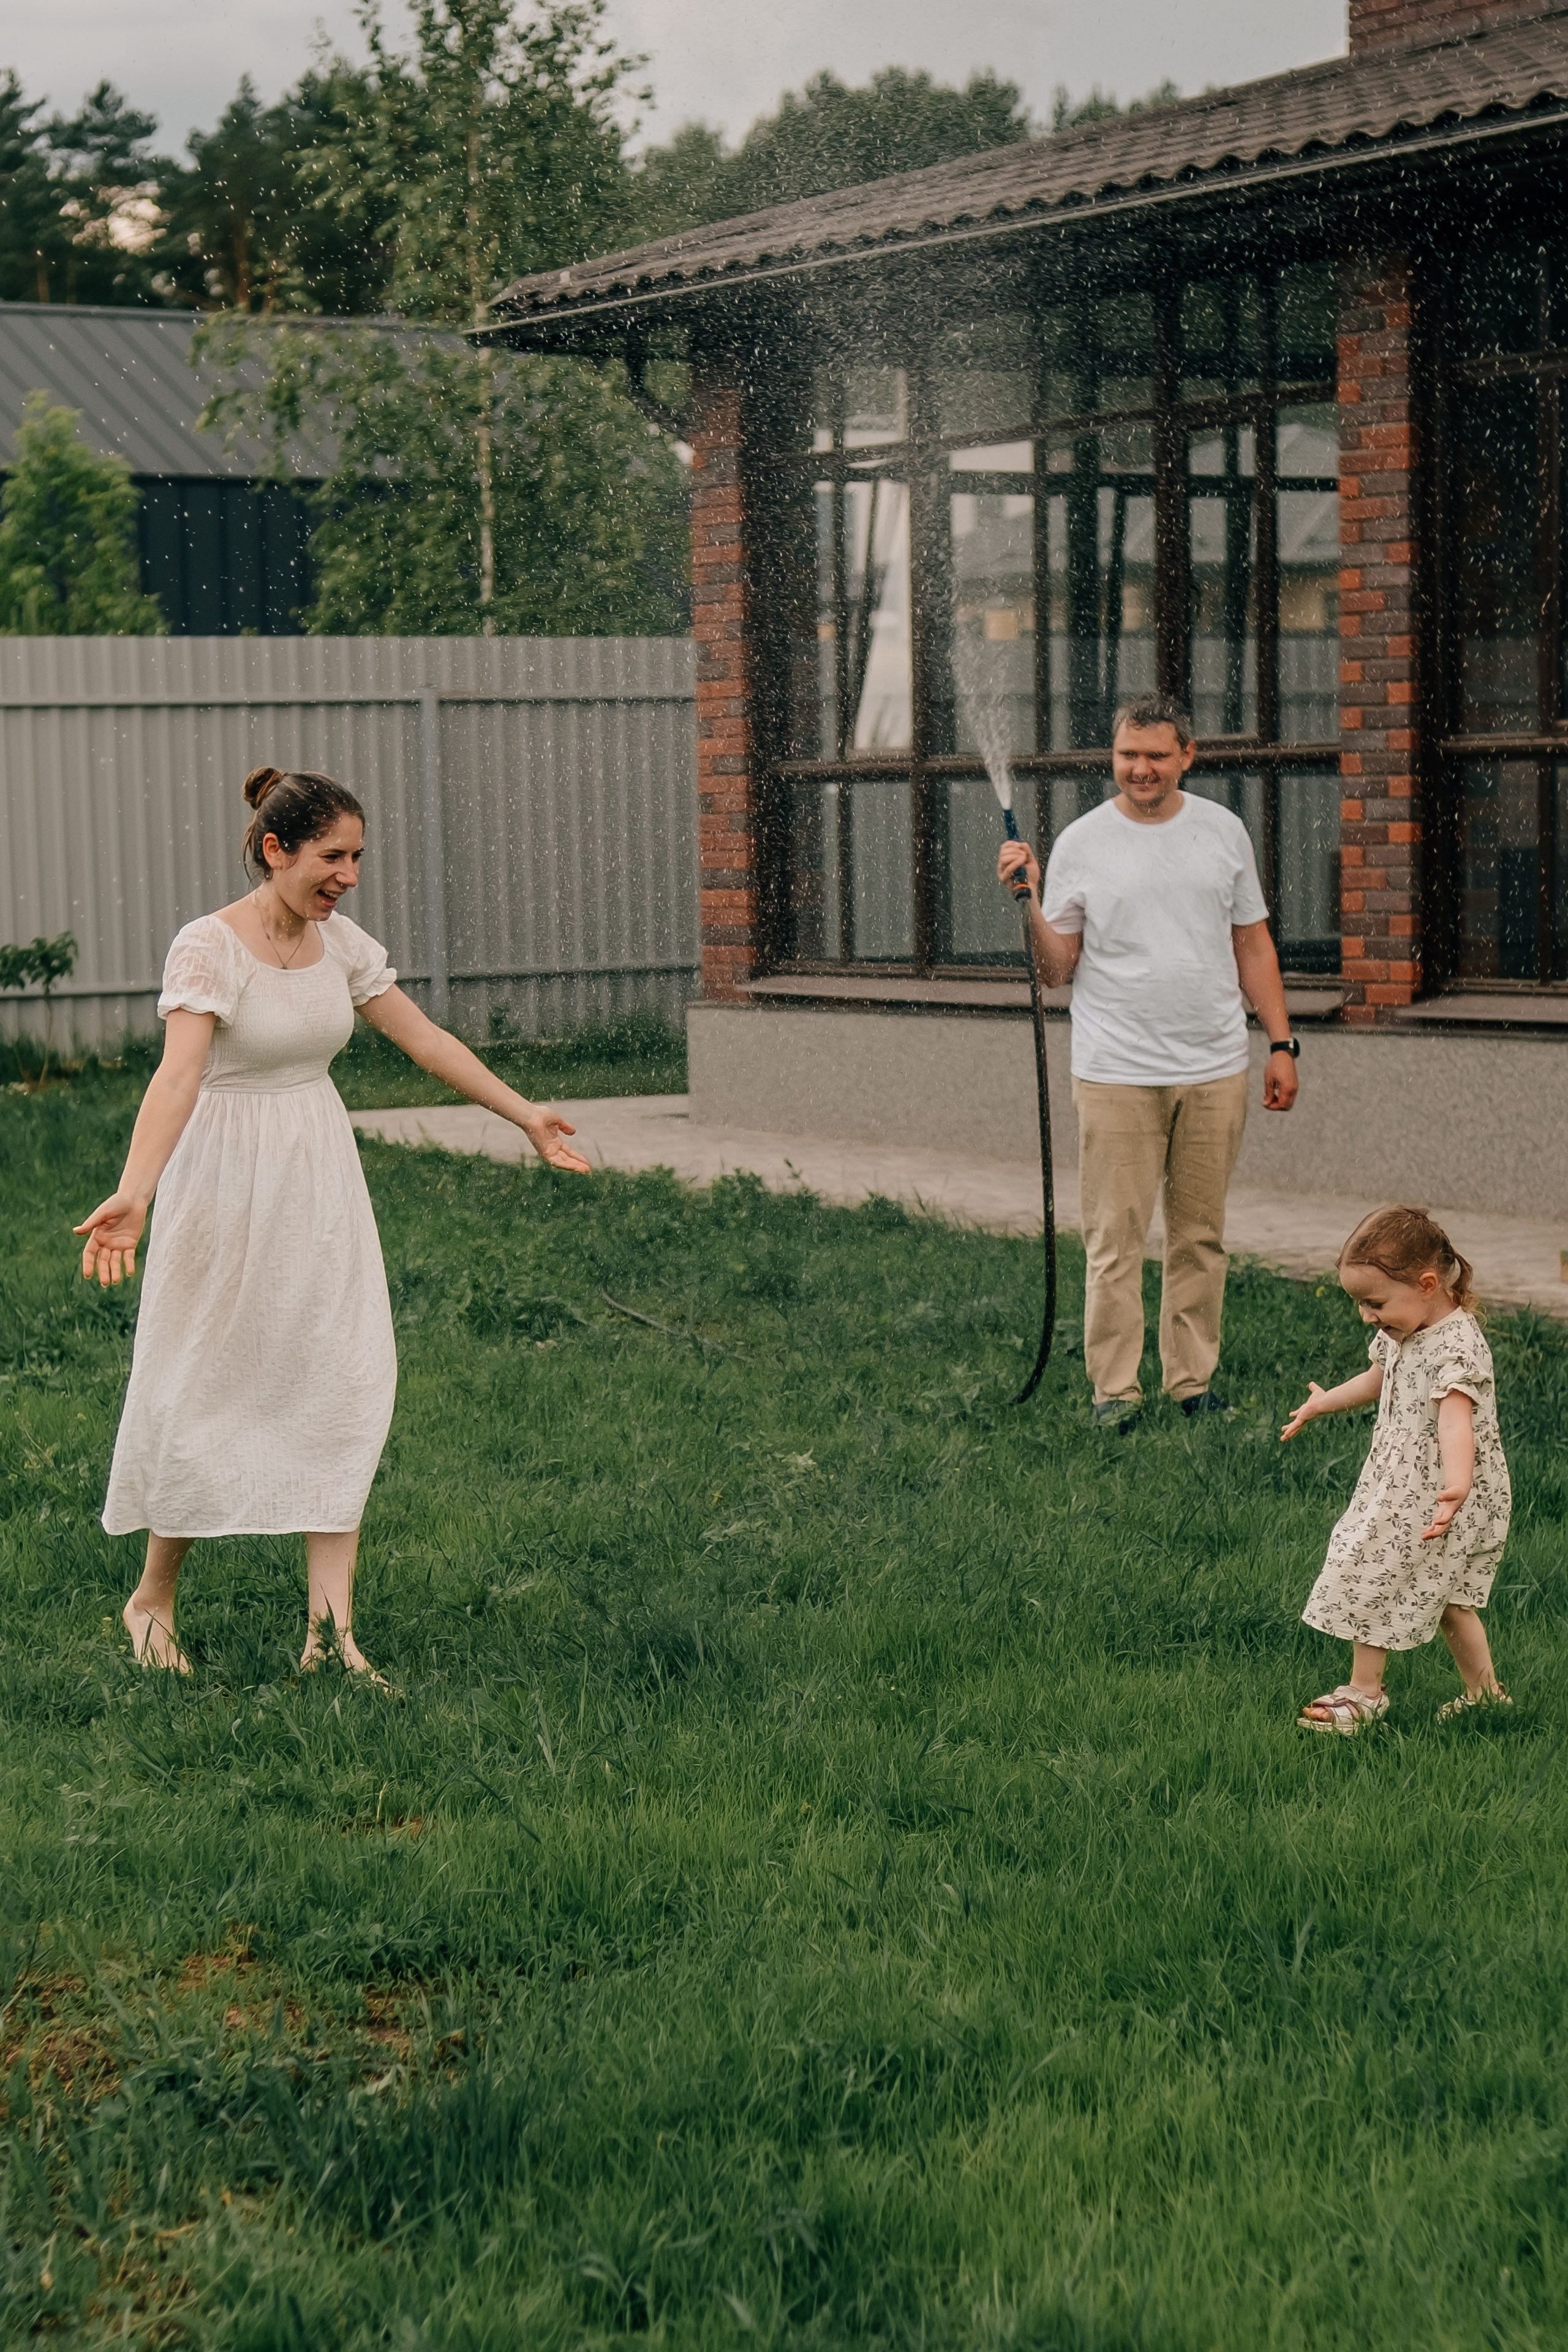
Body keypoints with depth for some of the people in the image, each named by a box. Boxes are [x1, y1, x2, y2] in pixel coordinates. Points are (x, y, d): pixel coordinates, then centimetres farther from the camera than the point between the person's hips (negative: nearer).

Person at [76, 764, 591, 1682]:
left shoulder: (340, 942, 3)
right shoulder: (209, 946, -17)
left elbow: (426, 1039, 13)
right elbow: (179, 1072, -31)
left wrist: (527, 1116, 18)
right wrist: (132, 1195, -44)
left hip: (321, 1178, 6)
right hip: (228, 1184, -6)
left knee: (346, 1384, -2)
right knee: (208, 1390, 3)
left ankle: (331, 1630, 0)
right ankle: (154, 1599, 25)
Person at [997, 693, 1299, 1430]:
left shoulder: (1223, 832, 8)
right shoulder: (1080, 845, 0)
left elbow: (1253, 945, 13)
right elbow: (1057, 969, 2)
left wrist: (1281, 1044, 8)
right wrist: (1030, 903, -14)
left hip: (1214, 1069, 3)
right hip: (1117, 1073, -2)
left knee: (1200, 1234, 9)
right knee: (1115, 1236, -4)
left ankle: (1192, 1379, 18)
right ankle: (1114, 1388, 3)